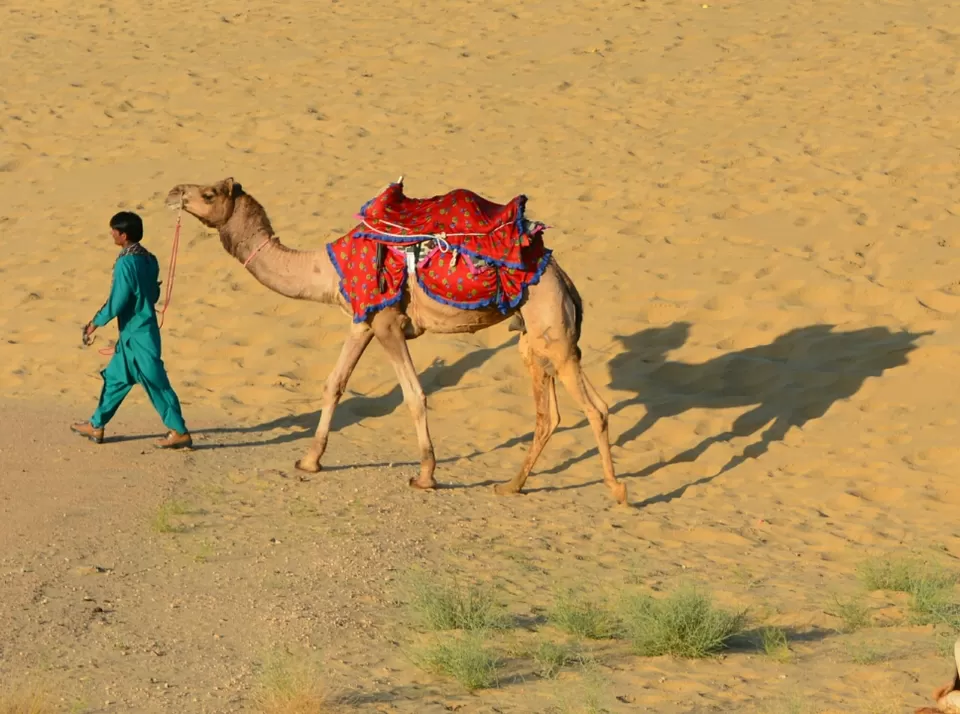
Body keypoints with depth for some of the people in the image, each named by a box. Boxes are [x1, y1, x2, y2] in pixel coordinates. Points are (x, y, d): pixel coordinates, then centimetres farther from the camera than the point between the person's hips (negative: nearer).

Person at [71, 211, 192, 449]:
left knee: (156, 383, -3)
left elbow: (117, 301, -19)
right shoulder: (149, 260, 6)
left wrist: (96, 323, -7)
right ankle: (96, 425, 25)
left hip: (136, 334, -9)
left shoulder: (125, 263, -20)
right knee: (115, 377, 16)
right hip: (145, 329, 9)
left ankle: (179, 432, 1)